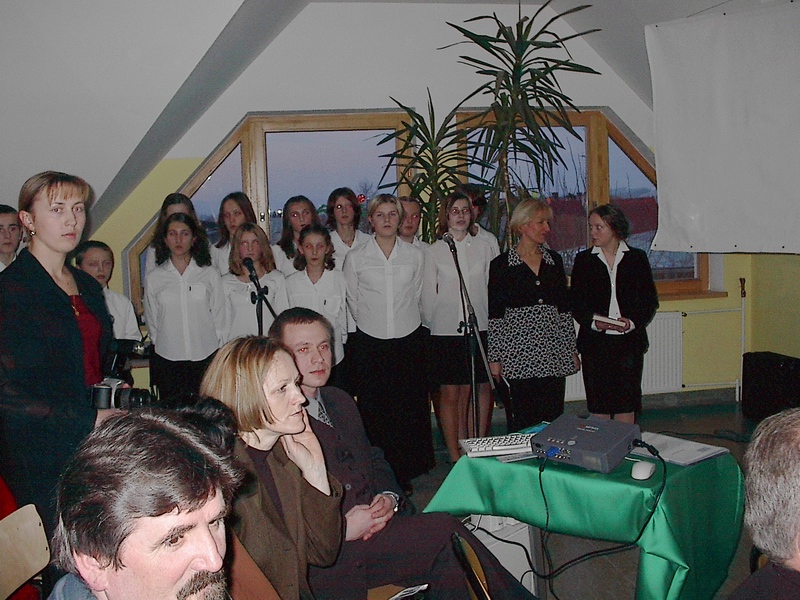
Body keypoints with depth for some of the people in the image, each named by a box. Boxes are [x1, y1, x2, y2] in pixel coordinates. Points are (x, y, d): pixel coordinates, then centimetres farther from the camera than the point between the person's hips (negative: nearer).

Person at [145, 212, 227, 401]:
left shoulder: (210, 274, 5)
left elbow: (220, 317, 7)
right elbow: (152, 323, 13)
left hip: (205, 359, 0)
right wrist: (165, 344, 7)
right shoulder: (155, 278, 6)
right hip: (167, 360, 1)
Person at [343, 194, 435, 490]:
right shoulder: (355, 257, 1)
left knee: (409, 407, 3)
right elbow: (352, 300, 7)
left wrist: (405, 321, 13)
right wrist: (371, 322, 9)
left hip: (409, 340, 2)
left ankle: (404, 474, 14)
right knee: (374, 409, -2)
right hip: (370, 342, -1)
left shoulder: (414, 255, 6)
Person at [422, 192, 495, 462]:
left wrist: (490, 322, 4)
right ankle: (455, 457, 10)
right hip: (445, 331, -1)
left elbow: (491, 288, 9)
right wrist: (432, 322, 4)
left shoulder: (483, 248, 8)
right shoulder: (434, 251, 3)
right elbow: (428, 294, 6)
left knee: (479, 389, 2)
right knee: (450, 394, 2)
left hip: (479, 329, 2)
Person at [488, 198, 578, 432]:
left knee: (553, 419, 4)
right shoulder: (501, 264, -1)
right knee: (522, 421, -1)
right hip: (519, 354, -4)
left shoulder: (554, 260, 12)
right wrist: (494, 358, -4)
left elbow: (564, 308, 15)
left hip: (554, 354, 4)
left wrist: (572, 350, 12)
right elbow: (494, 315, -1)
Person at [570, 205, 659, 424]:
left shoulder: (637, 258, 6)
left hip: (630, 341, 0)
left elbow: (650, 301, 6)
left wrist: (633, 322, -12)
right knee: (598, 406, 2)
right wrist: (593, 322, -14)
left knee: (626, 405, 0)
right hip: (595, 342, 0)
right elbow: (576, 303, 5)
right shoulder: (584, 259, 7)